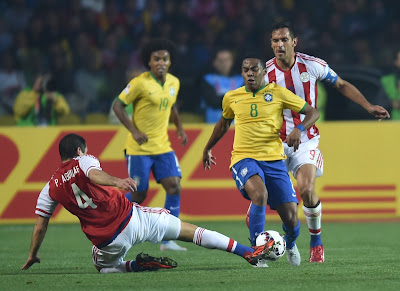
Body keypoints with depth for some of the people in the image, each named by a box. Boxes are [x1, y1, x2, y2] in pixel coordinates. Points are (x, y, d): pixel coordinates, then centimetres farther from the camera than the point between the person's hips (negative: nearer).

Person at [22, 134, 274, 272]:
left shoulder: (51, 188, 10)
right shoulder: (83, 161, 1)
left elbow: (40, 225, 12)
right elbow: (94, 175, -23)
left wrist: (33, 256, 25)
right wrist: (116, 181, -43)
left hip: (108, 240, 2)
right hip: (130, 216, -2)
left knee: (103, 265, 33)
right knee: (190, 231, 8)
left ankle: (136, 266, 1)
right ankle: (249, 252, 6)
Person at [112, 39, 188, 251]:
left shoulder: (174, 82, 7)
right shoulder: (140, 83, -13)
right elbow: (118, 106, -9)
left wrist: (179, 127, 12)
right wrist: (134, 130, -18)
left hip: (163, 146, 6)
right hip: (139, 148, -6)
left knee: (174, 187, -9)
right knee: (138, 195, -3)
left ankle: (167, 240, -4)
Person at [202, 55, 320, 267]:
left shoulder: (277, 93, 1)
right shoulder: (231, 98, 8)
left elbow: (312, 112, 4)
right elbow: (224, 123, 29)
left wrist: (299, 129, -16)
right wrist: (208, 148, 39)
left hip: (274, 160, 0)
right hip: (244, 159, 0)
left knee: (290, 216, -6)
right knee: (260, 194, -34)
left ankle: (290, 244, 32)